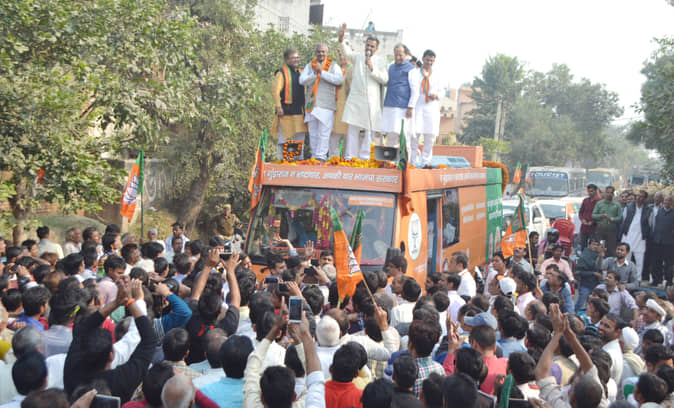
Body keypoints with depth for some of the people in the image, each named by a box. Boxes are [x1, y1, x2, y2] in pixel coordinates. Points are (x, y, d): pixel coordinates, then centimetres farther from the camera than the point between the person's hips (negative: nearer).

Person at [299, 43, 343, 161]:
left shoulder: (334, 66, 8)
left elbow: (339, 80, -11)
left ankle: (321, 156, -9)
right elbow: (302, 81, 3)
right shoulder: (309, 66, 17)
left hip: (326, 105, -3)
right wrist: (314, 74, -12)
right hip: (312, 103, 3)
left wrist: (322, 72, -12)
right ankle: (314, 156, 11)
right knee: (313, 132, 5)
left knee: (324, 131, -10)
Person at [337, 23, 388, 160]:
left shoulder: (380, 61, 10)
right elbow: (347, 52, -8)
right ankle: (350, 157, -1)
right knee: (353, 129, -3)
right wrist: (341, 40, -26)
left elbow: (384, 79, 0)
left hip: (372, 100, 0)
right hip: (355, 99, 0)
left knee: (369, 130, 0)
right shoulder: (358, 57, 11)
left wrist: (372, 68, -10)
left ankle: (364, 157, 5)